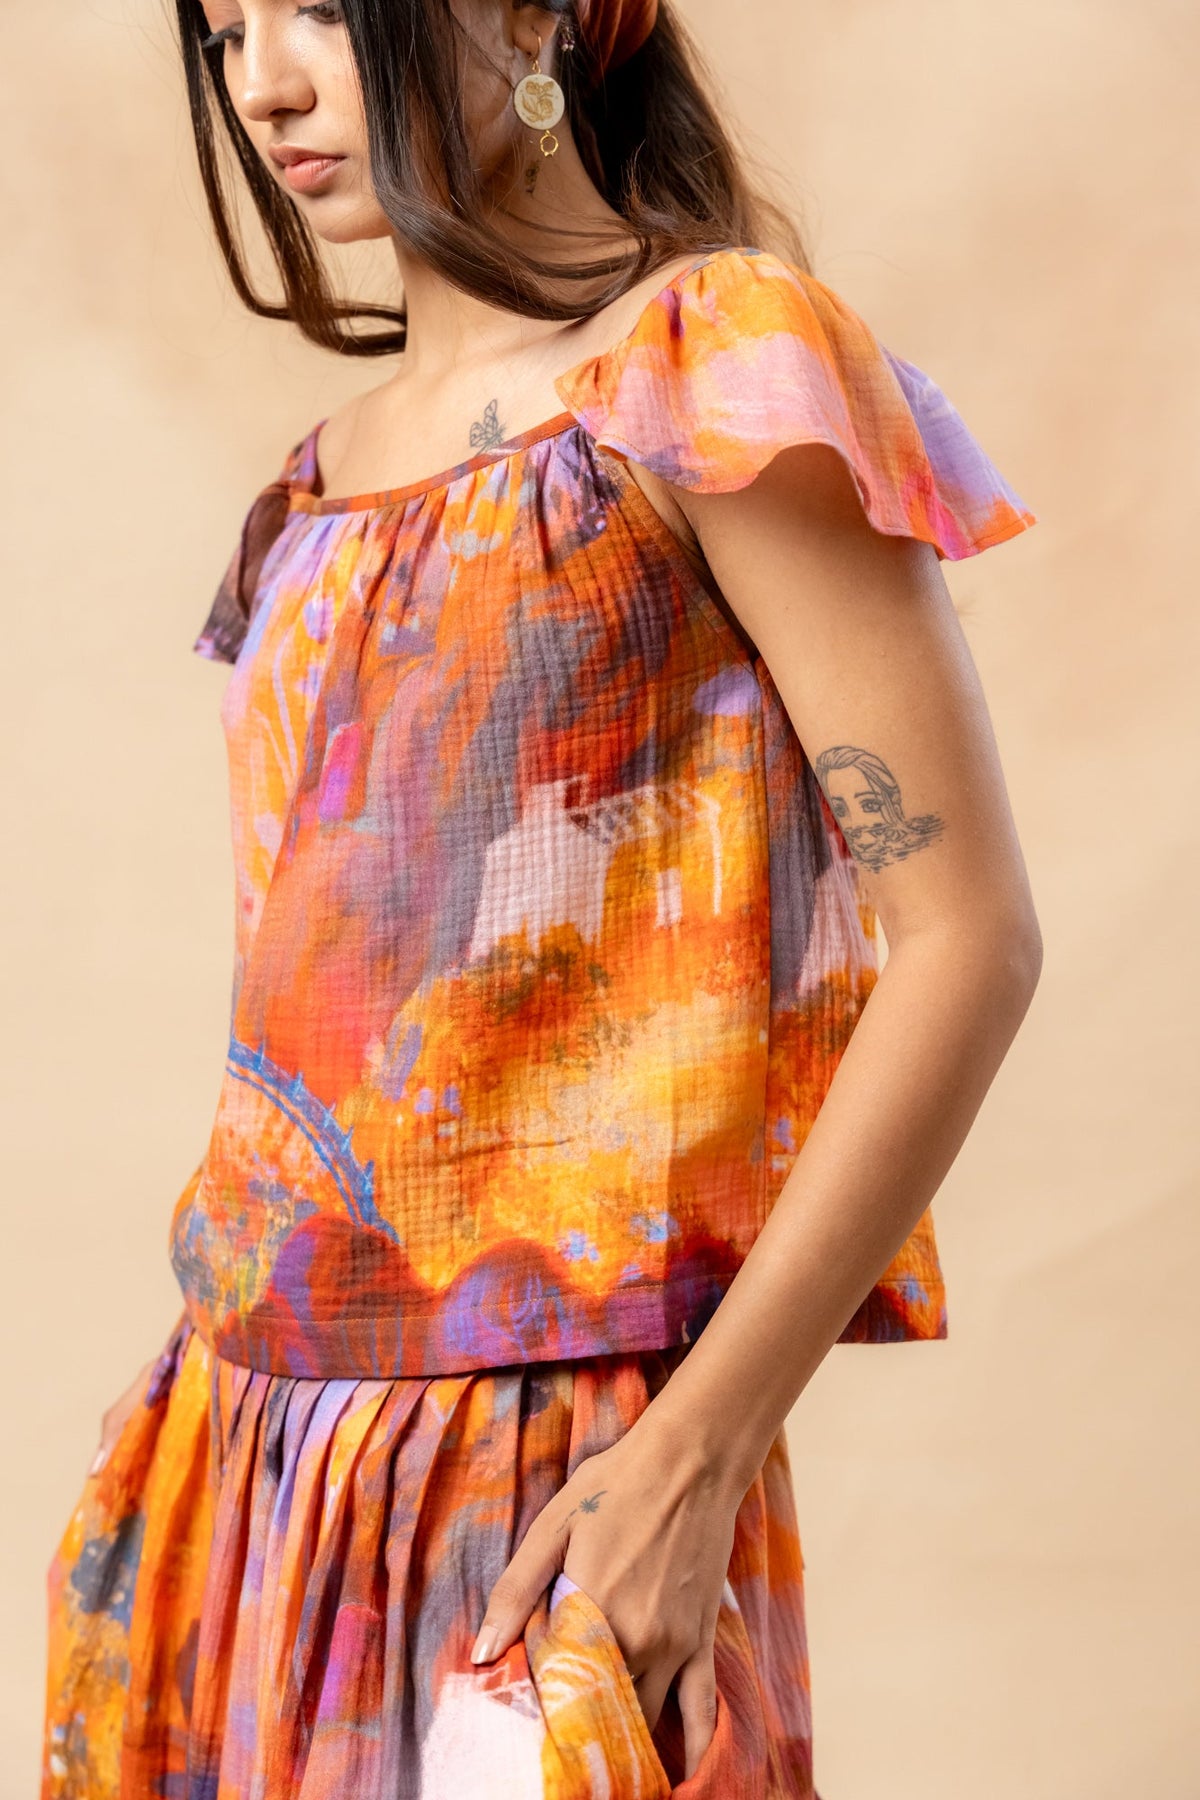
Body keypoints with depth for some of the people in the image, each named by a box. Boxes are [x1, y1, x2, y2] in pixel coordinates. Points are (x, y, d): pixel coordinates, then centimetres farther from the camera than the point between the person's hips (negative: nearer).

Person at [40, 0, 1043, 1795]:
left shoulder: (715, 359, -7)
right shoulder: (318, 485, 12)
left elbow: (969, 934, -13)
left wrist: (700, 1452, -18)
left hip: (556, 1471, -6)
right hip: (266, 1439, 6)